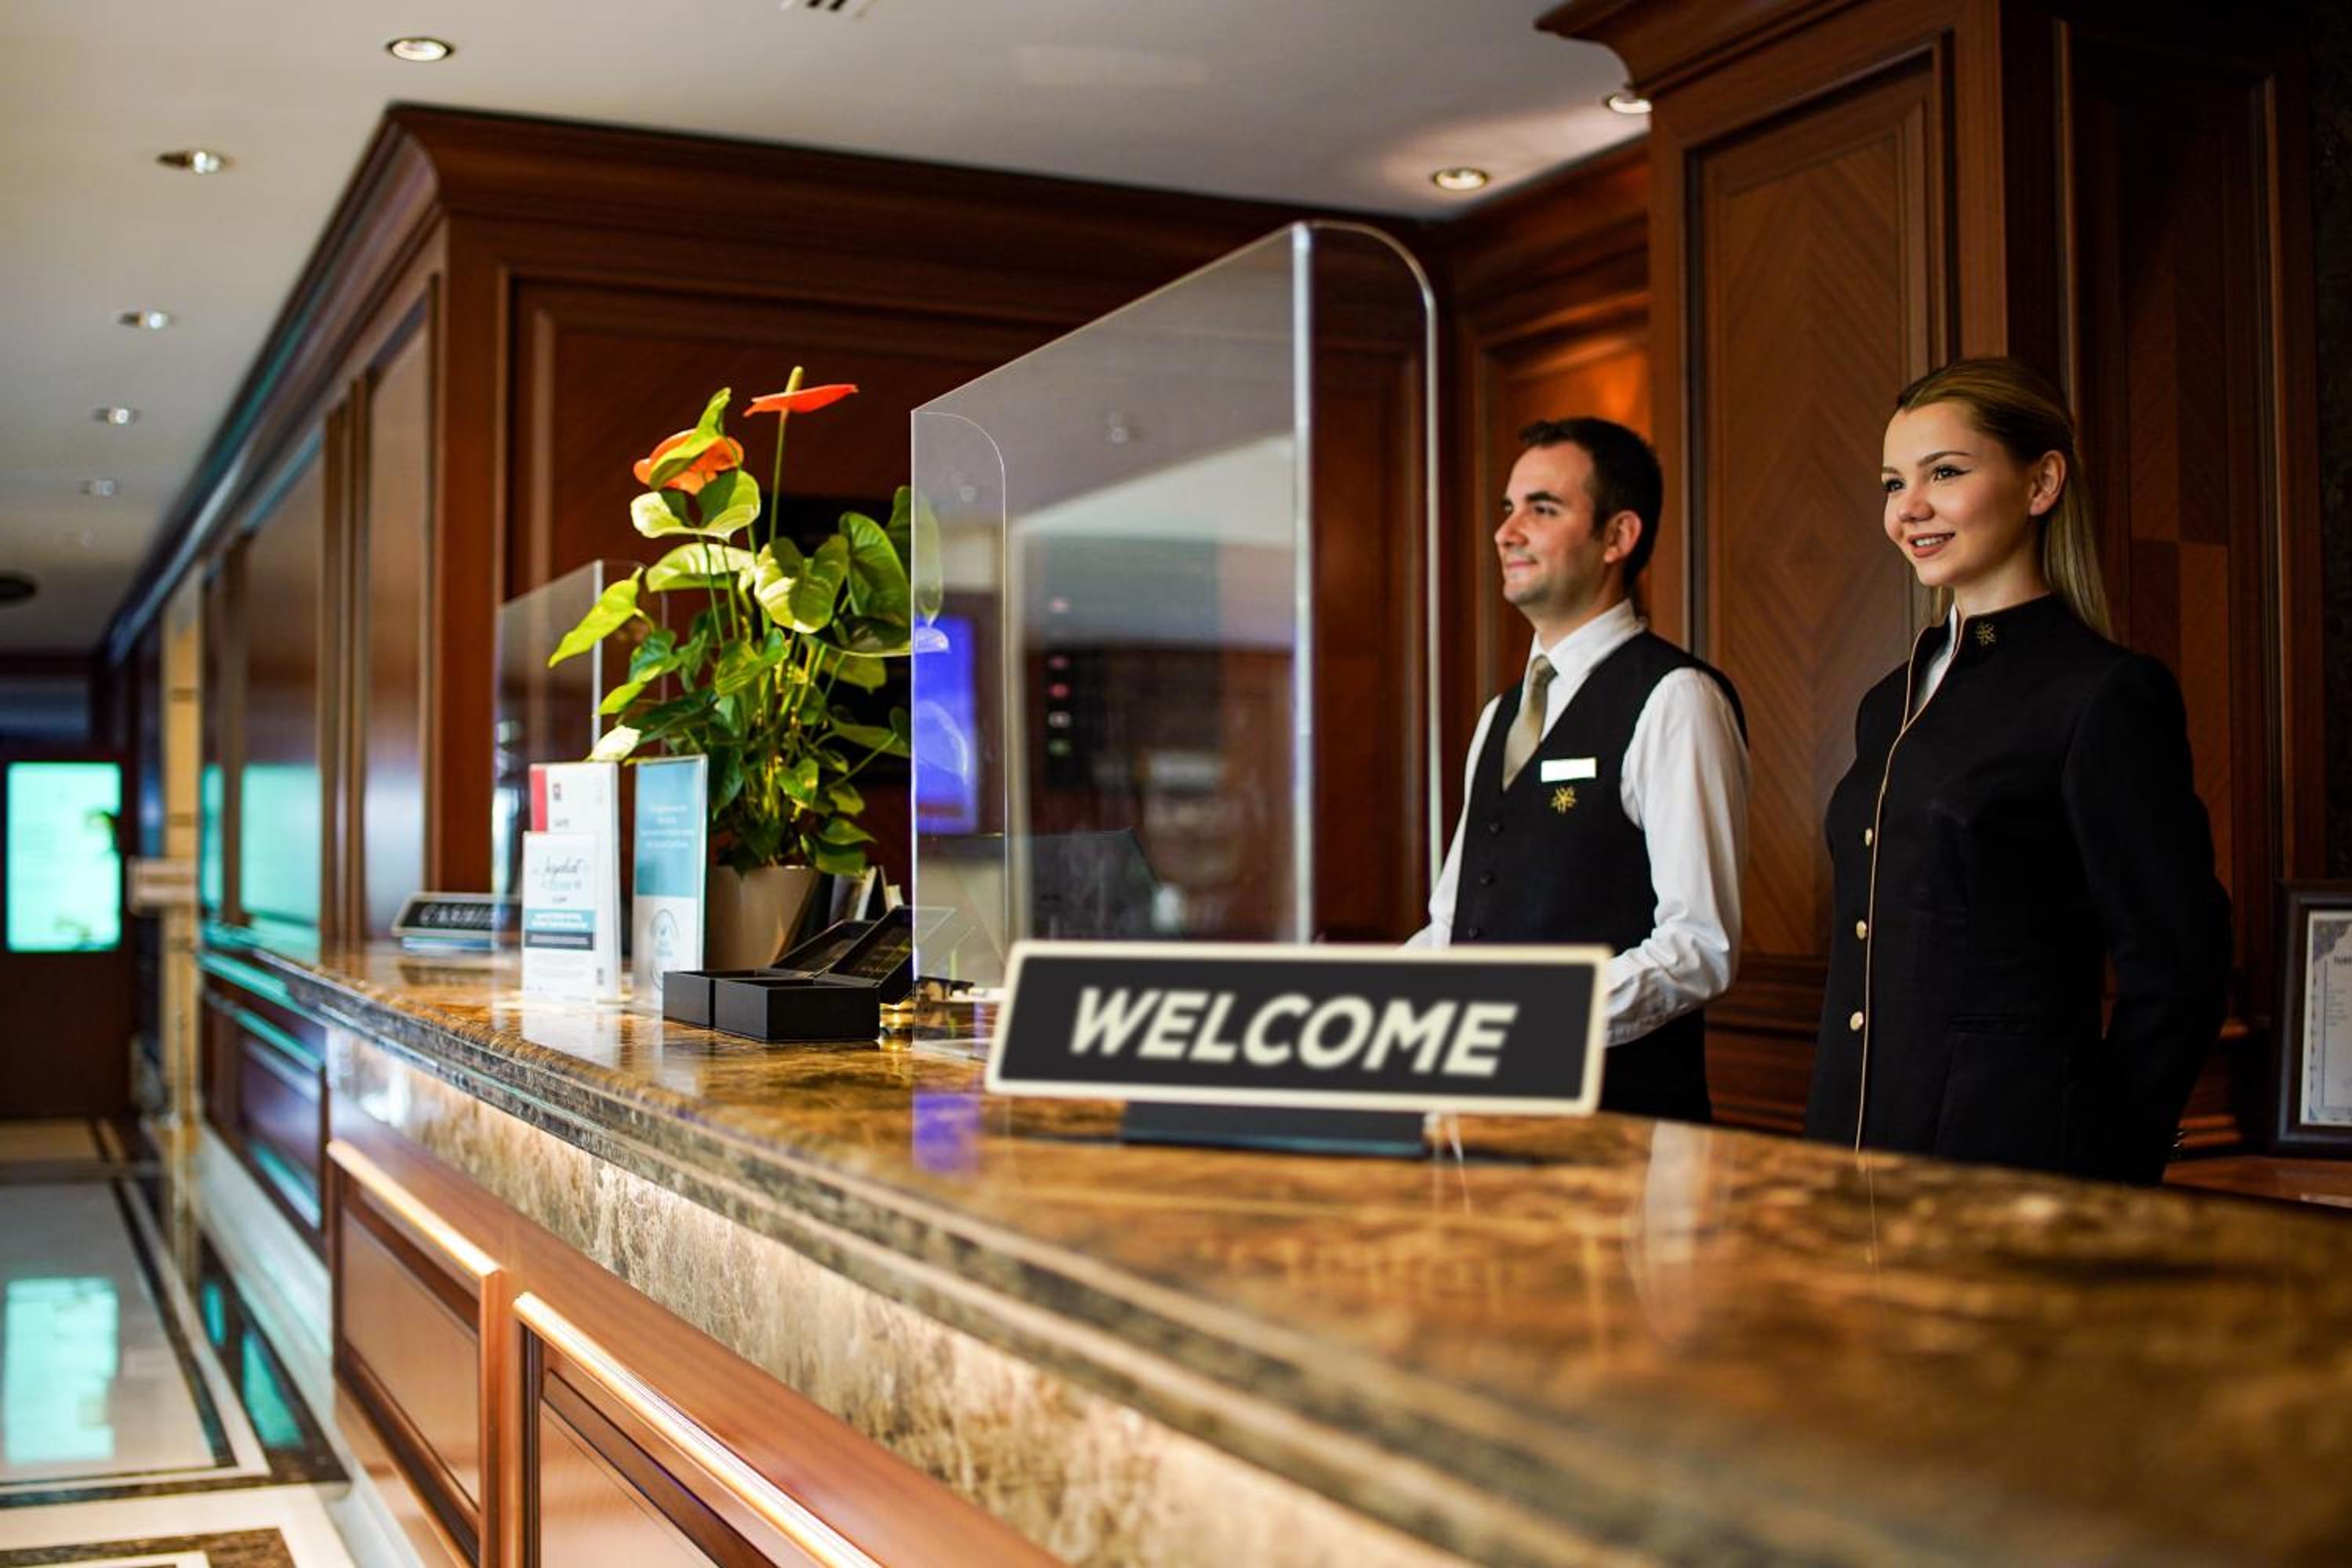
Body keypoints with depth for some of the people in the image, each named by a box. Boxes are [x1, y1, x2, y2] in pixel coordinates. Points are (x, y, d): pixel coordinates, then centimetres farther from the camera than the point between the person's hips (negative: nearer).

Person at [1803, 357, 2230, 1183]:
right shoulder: (1890, 704, 13)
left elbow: (2176, 975, -10)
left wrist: (2097, 1172, -8)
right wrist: (1833, 1148, 12)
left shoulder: (2109, 694, -10)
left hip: (2014, 1145, -7)